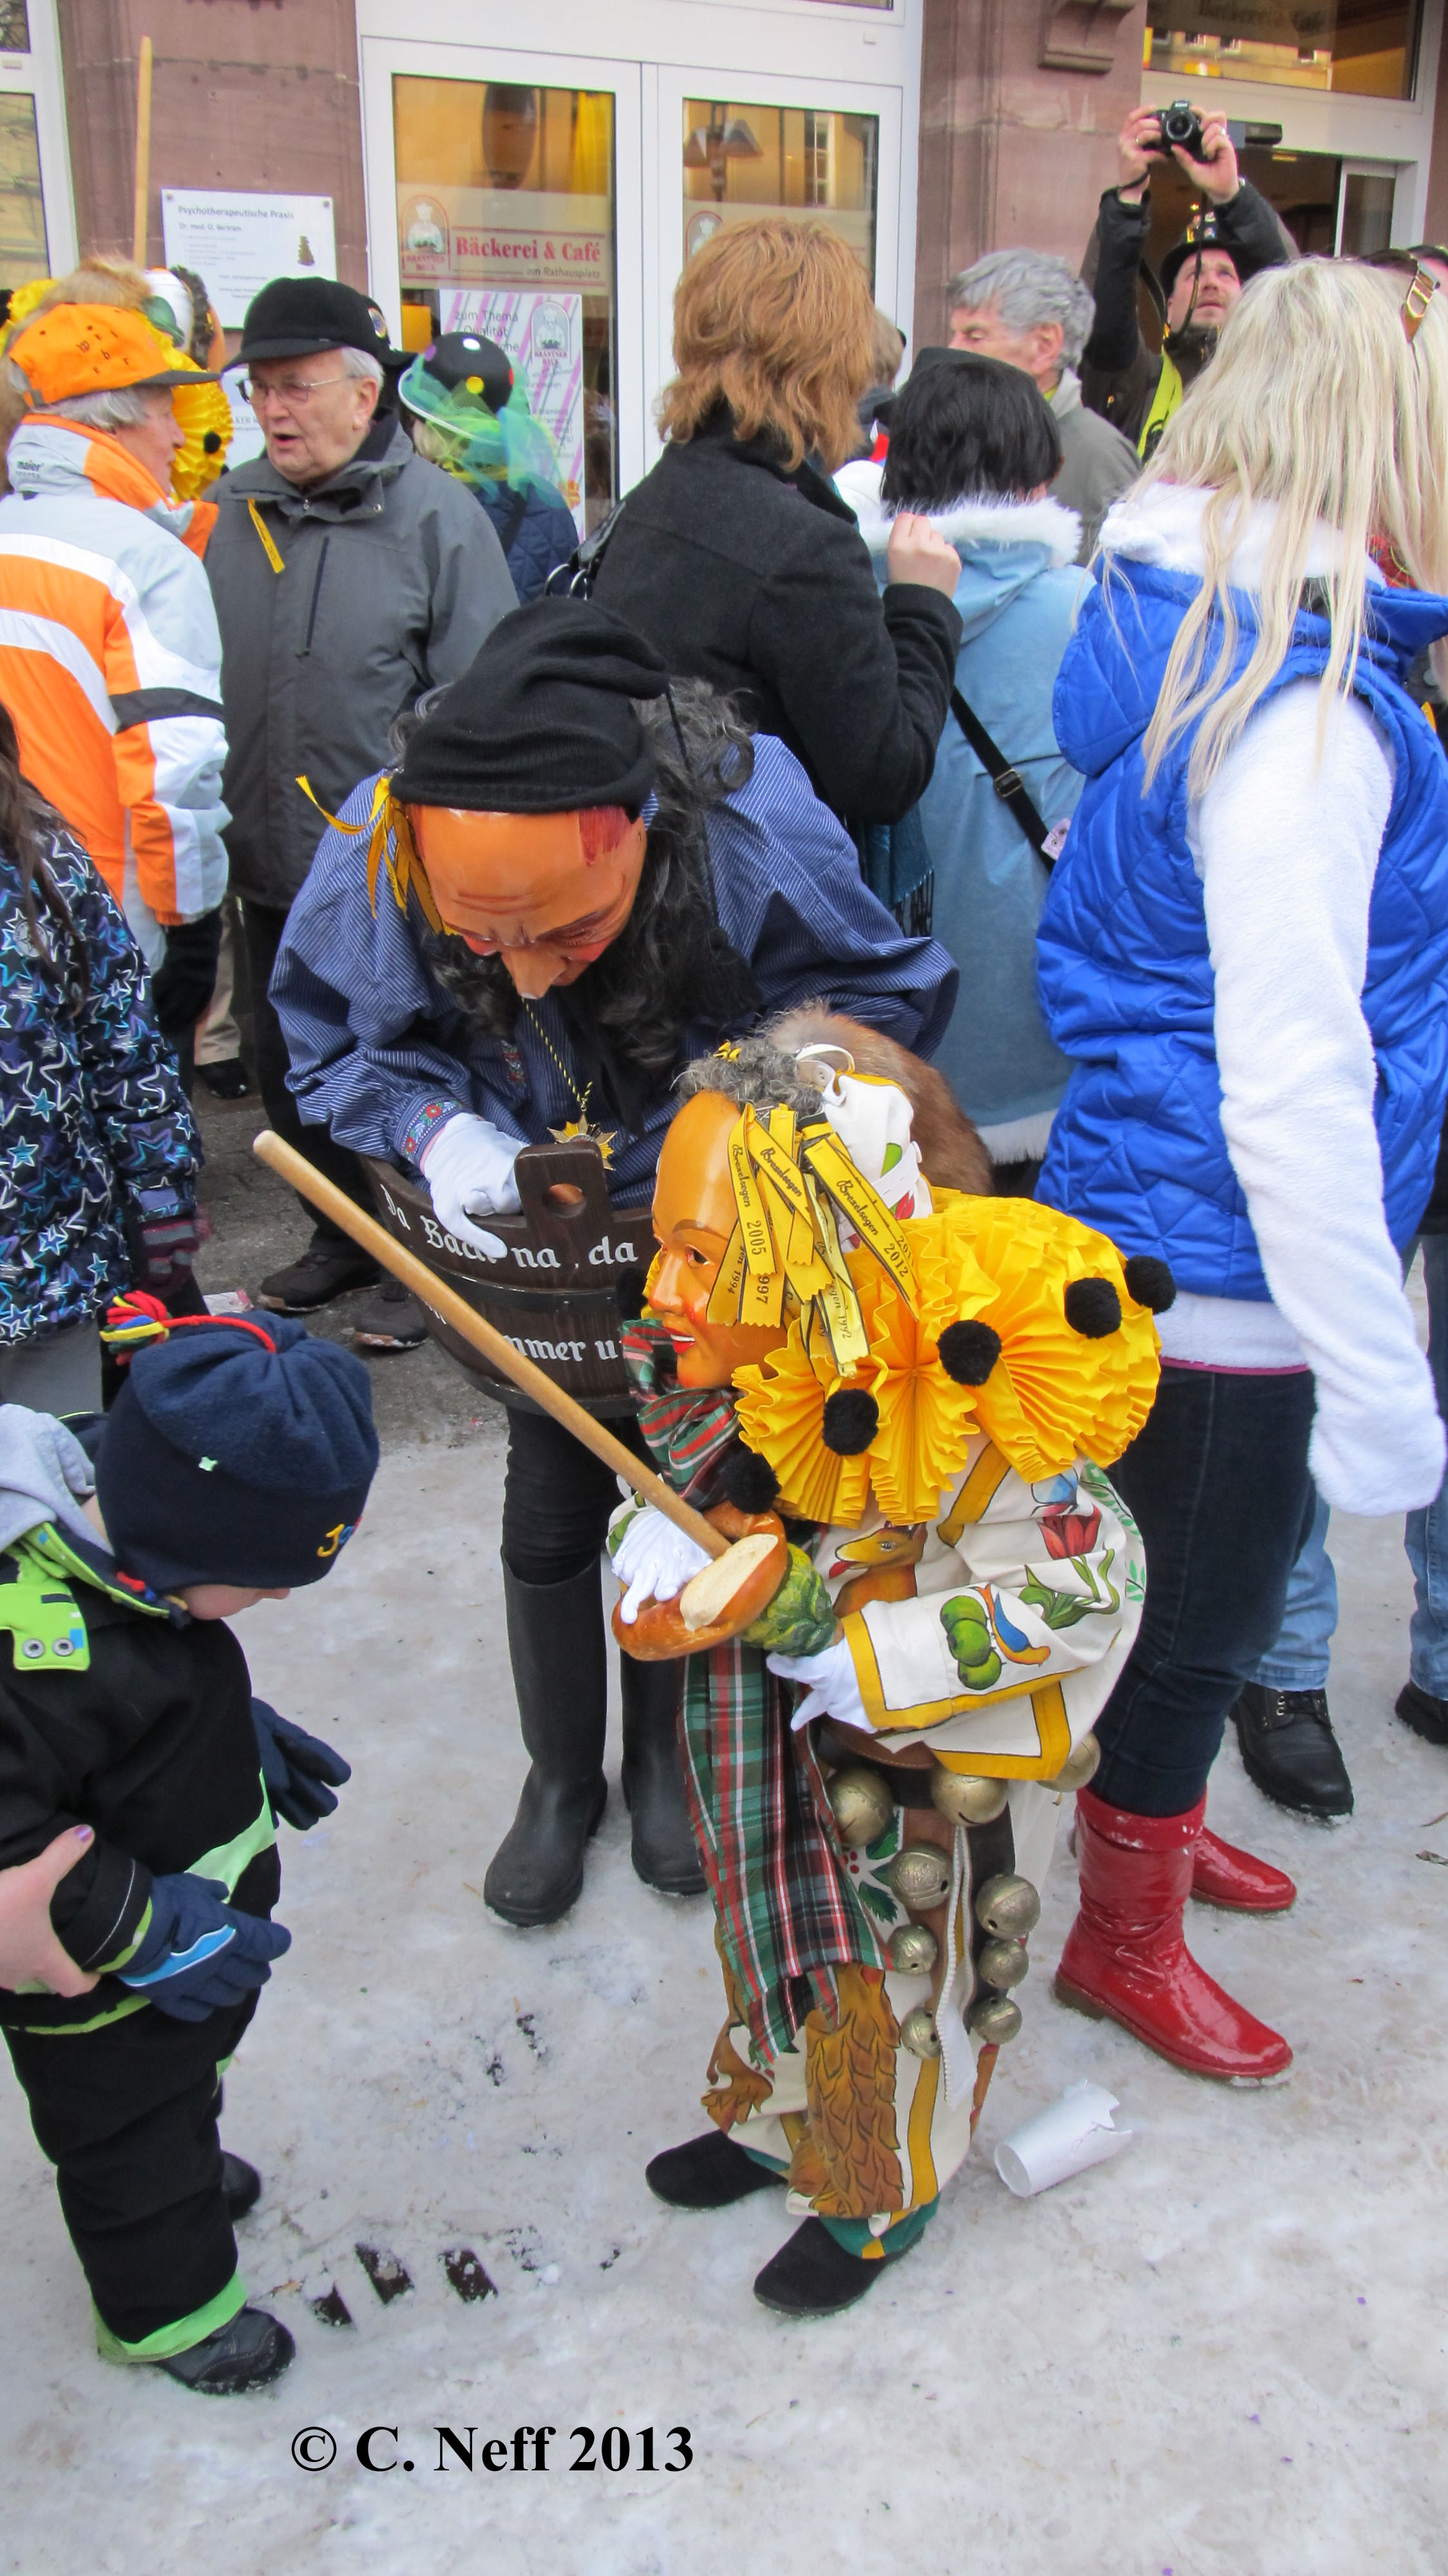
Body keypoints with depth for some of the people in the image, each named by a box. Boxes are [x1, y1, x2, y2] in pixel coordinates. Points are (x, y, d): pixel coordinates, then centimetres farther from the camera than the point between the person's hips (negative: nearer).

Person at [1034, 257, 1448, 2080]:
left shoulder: (1186, 637, 6)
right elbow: (1291, 1083, -27)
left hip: (1143, 1225, 9)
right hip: (1230, 1267, -9)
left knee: (1200, 1585, 27)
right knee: (1207, 1609, 11)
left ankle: (1148, 1823, 50)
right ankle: (1125, 1936, 34)